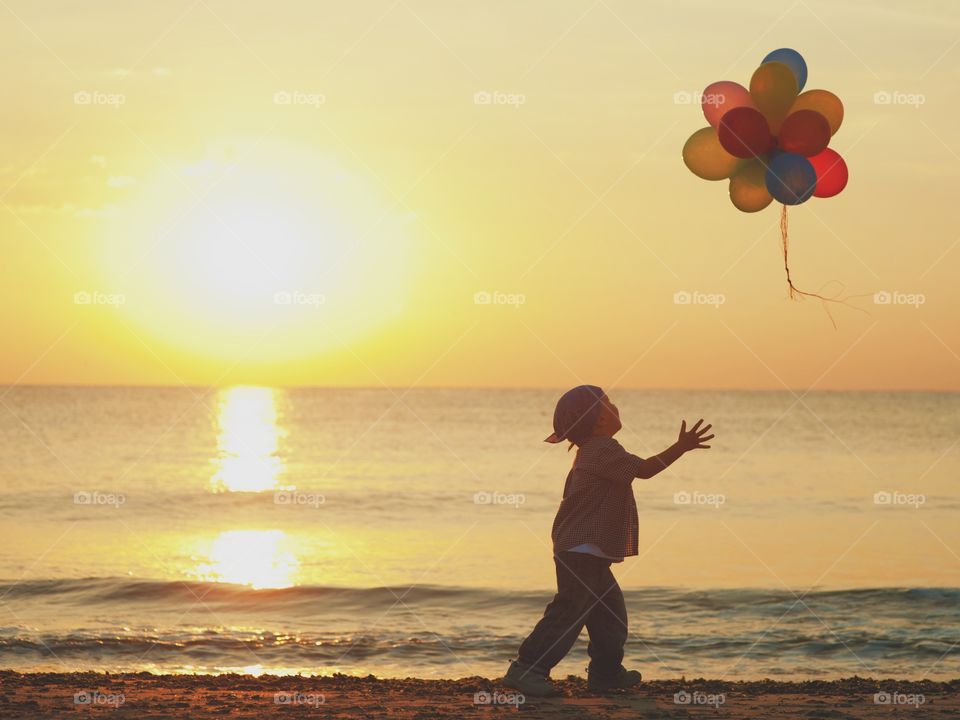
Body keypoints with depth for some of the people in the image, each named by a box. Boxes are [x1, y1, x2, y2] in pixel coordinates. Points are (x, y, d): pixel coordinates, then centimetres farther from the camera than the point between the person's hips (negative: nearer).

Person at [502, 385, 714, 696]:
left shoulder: (589, 452, 17)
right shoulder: (604, 450, -15)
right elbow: (644, 469, -22)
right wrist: (681, 448, -22)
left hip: (589, 552, 11)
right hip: (583, 550, -11)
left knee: (609, 608, 17)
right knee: (569, 611, -11)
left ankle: (606, 672, 24)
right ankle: (526, 668, -10)